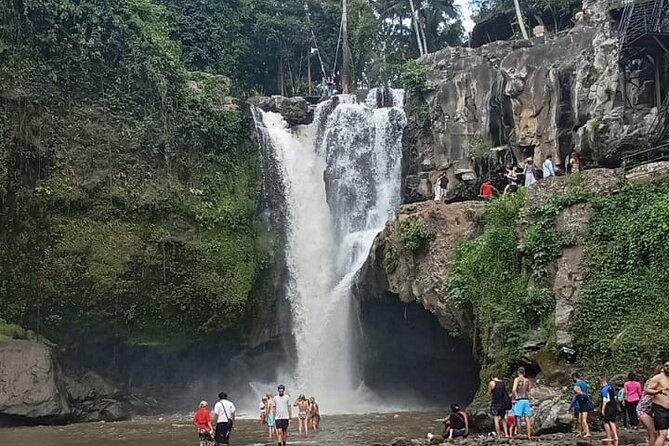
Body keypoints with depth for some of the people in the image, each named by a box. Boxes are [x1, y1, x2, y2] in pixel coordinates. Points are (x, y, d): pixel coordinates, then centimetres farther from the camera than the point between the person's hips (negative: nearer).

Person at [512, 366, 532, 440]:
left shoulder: (517, 379, -5)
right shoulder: (527, 380, 12)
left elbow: (514, 390, -17)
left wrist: (514, 398, -7)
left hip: (519, 400, -5)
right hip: (526, 400, 5)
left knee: (518, 418, -2)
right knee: (527, 419, 5)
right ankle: (529, 436, 3)